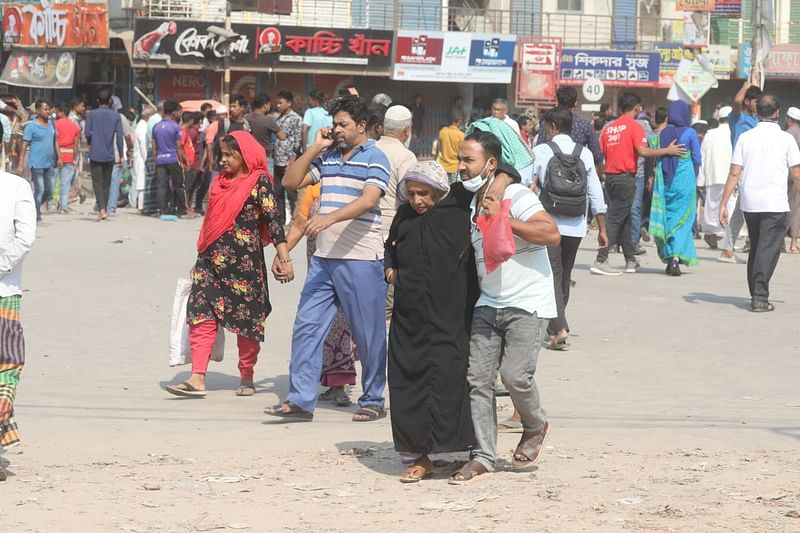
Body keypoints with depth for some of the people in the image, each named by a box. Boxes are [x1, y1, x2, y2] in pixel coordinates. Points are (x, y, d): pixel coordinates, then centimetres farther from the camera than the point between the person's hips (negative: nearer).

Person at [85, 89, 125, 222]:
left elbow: (87, 133, -6)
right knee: (106, 183, 14)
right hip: (109, 155, 2)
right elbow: (120, 136, -2)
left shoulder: (92, 114, -3)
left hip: (95, 154, -2)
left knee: (97, 183, -2)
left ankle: (101, 210, -19)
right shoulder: (116, 116, 1)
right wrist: (120, 155, 4)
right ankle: (103, 210, 19)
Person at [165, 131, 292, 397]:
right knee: (201, 315, -5)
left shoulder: (258, 182, -6)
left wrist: (284, 258, -18)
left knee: (247, 317, 5)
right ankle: (197, 379, -10)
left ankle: (247, 377, 19)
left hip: (244, 261, -6)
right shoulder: (220, 180, 14)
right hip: (211, 258, 6)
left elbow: (274, 221, -11)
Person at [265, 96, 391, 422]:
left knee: (369, 334, 2)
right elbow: (290, 181, 13)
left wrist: (330, 218, -31)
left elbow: (369, 200, -18)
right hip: (324, 258, 6)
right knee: (306, 326, 0)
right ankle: (300, 400, 2)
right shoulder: (326, 157, 15)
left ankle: (373, 401, 14)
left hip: (361, 259, -6)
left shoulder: (374, 158, -4)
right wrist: (314, 149, 4)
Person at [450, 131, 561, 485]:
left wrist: (502, 219, -27)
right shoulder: (470, 203, 12)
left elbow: (552, 234, -27)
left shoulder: (516, 196, -13)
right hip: (488, 305, 7)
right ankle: (483, 456, 4)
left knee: (515, 374, -15)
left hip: (527, 304, -7)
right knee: (477, 378, -2)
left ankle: (535, 427, 15)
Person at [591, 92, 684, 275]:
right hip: (626, 177, -7)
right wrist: (667, 151, -11)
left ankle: (631, 261, 21)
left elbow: (600, 154, 12)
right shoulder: (634, 126, -7)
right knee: (615, 219, -8)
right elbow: (642, 151, -18)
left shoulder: (609, 128, 12)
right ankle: (600, 261, -15)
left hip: (610, 176, 7)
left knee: (624, 219, 16)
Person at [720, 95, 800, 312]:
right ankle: (760, 296, -11)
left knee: (755, 248, 17)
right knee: (769, 249, -3)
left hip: (749, 203, 4)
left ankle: (756, 293, 22)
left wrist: (723, 204, 2)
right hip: (775, 204, -4)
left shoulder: (745, 137, 3)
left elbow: (734, 173, 0)